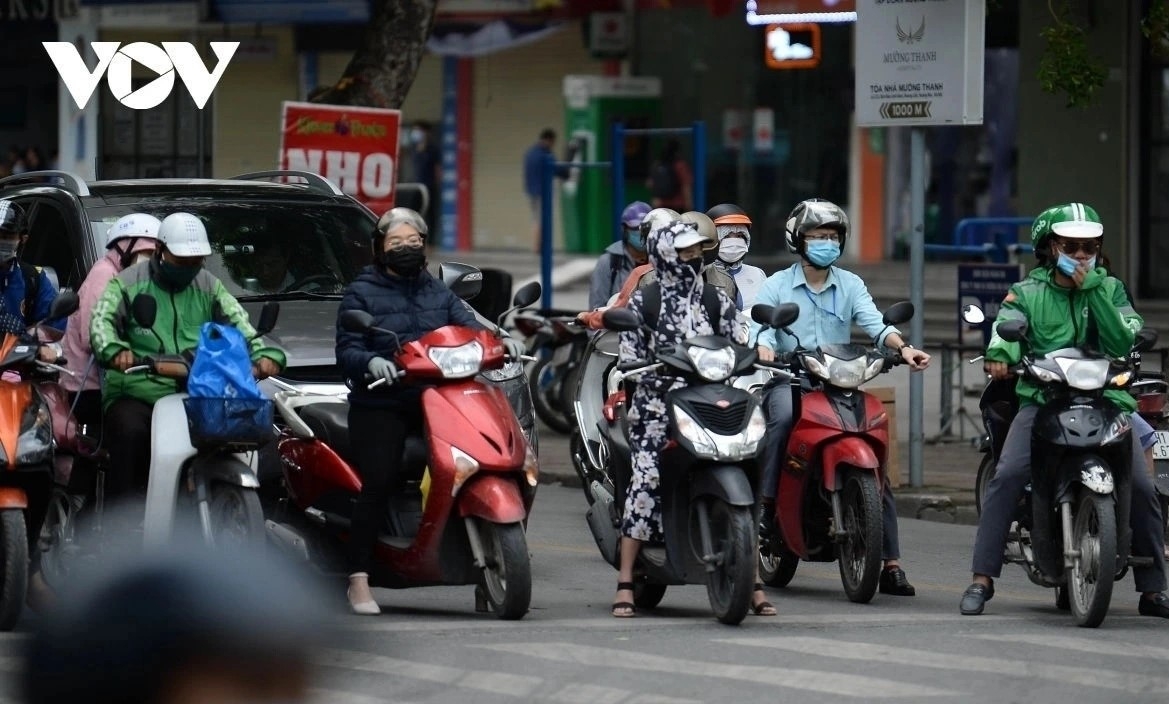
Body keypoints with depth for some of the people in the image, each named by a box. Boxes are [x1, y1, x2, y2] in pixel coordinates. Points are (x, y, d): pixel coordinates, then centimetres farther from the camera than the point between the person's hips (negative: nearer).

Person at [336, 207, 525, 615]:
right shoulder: (361, 294, 9)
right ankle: (359, 581, -12)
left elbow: (469, 327, 8)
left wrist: (502, 342, -12)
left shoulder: (438, 293, 22)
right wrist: (371, 362, -25)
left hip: (435, 400, 4)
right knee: (378, 484, -16)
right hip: (381, 406, -4)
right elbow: (346, 351, -3)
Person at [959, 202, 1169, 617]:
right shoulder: (1028, 293, 12)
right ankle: (982, 579, -17)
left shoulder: (1109, 289, 14)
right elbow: (1007, 323, -6)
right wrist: (999, 355, -29)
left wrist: (1091, 289, -9)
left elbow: (1122, 343, -2)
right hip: (1042, 399, -1)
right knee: (1007, 476, -22)